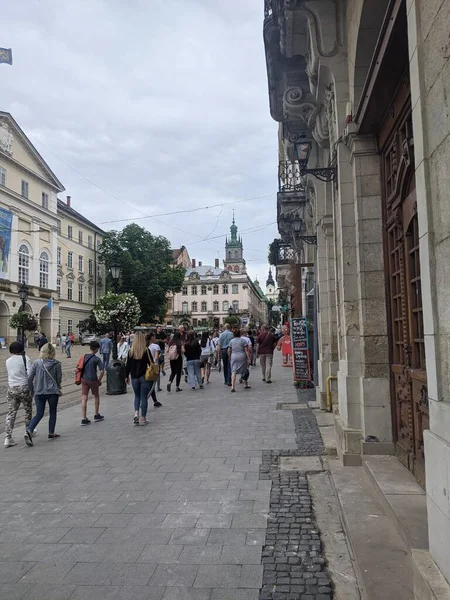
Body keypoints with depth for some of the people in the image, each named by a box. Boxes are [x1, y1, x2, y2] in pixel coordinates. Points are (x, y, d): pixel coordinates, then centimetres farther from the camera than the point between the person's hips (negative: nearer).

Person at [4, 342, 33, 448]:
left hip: (11, 389, 4)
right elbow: (30, 374, -14)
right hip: (24, 388, -4)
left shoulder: (8, 361, 8)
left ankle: (8, 438, -3)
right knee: (28, 411, 16)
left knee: (11, 413, 4)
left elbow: (9, 375, 13)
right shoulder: (25, 359, -8)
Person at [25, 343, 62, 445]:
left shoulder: (36, 363, -4)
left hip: (39, 392, 2)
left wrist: (32, 388, 11)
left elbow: (29, 378, -4)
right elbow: (59, 379, -1)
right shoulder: (57, 364, -8)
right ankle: (51, 433, 24)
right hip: (53, 392, -2)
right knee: (53, 413, 17)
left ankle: (29, 431, -10)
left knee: (39, 414, 10)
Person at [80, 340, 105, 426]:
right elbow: (102, 371, -17)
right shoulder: (97, 359, -11)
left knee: (84, 399, 4)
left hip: (84, 379, 3)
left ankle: (84, 419, 2)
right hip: (93, 380, -3)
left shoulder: (84, 356, 1)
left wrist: (81, 377, 15)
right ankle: (96, 415, 29)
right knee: (96, 396, 18)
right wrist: (99, 380, -3)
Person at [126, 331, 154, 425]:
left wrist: (127, 376, 12)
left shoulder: (131, 351, -4)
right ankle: (143, 418, 10)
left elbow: (128, 365, 1)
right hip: (144, 377, -2)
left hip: (134, 377, 2)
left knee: (137, 396, 20)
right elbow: (151, 363, -6)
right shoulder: (146, 351, -10)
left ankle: (136, 413, 2)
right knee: (144, 397, 6)